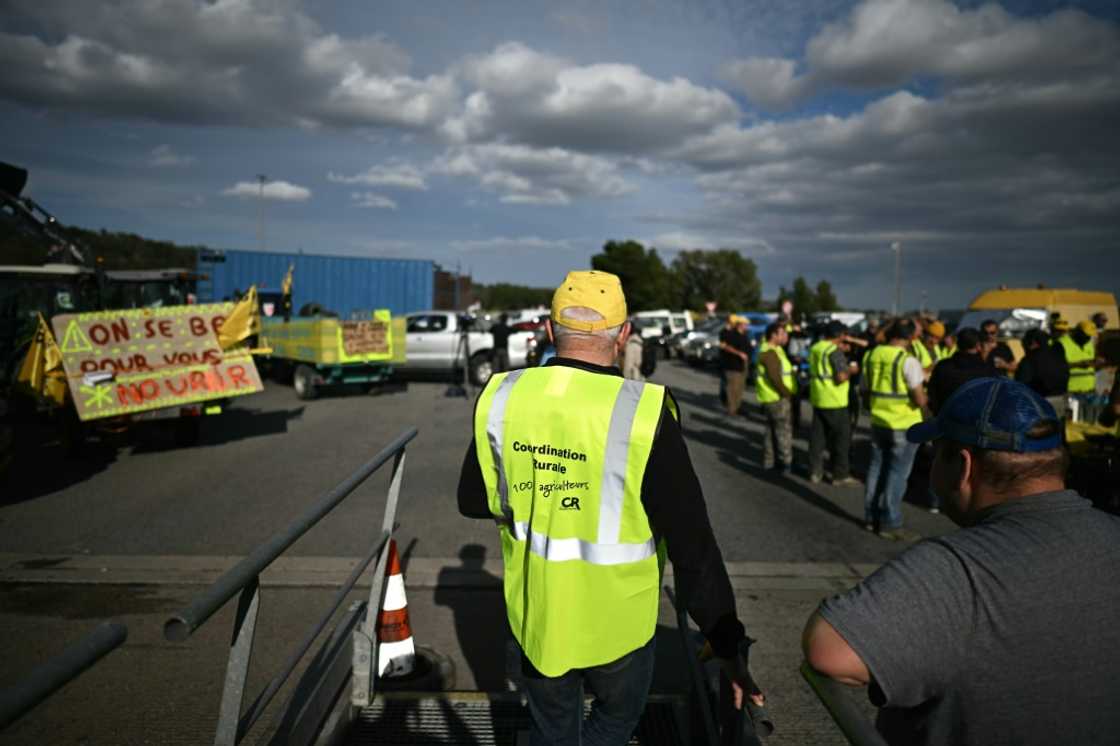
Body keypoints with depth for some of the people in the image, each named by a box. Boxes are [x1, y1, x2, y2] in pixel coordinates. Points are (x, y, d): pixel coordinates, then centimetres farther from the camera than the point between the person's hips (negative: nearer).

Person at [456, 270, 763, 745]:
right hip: (615, 624, -3)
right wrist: (727, 644, -8)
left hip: (535, 615, 3)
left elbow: (474, 501, 2)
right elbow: (693, 546, -19)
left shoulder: (502, 398, -12)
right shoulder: (643, 413, -24)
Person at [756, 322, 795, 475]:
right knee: (784, 430, -5)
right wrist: (787, 393, -17)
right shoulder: (769, 353, -19)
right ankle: (786, 464, 0)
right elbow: (775, 378, -26)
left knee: (772, 429, 16)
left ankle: (769, 461, 23)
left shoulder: (775, 350, 15)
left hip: (774, 397, 11)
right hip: (777, 398, -11)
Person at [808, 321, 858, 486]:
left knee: (817, 436, 12)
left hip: (817, 399, 7)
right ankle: (840, 475, 8)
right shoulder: (835, 351, -16)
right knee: (840, 438, 3)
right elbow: (841, 377, -25)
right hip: (834, 401, -7)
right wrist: (851, 370, -5)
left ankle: (815, 471, 17)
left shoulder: (814, 349, 8)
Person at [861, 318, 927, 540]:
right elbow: (920, 400, -17)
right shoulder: (908, 361, -17)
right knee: (897, 473, 2)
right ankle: (890, 524, 7)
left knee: (876, 468, 15)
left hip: (878, 421, 6)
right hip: (904, 424, -6)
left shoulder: (871, 355, 2)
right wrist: (925, 397, 4)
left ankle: (871, 517, 22)